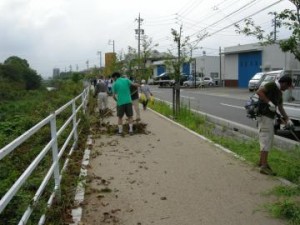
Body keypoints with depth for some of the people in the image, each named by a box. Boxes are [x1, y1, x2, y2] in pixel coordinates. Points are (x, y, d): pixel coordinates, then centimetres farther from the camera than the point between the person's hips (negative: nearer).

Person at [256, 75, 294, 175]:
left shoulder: (279, 92, 19)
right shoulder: (271, 85, -9)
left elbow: (280, 108, 23)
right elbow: (259, 92, -26)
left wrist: (287, 119, 16)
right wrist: (269, 102, -28)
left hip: (270, 118, 10)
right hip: (264, 116, -10)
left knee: (268, 140, 17)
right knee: (266, 140, -9)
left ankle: (262, 161, 30)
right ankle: (264, 166, -6)